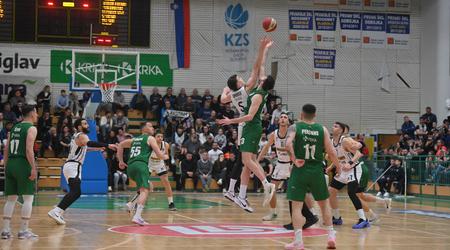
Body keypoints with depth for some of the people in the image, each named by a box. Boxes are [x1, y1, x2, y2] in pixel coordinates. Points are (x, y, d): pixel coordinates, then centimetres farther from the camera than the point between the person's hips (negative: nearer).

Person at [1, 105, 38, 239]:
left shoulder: (15, 128, 18)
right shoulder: (31, 128, -4)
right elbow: (29, 149, -16)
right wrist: (33, 168, -17)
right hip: (23, 164, -7)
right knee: (28, 198, -1)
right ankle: (23, 230, -3)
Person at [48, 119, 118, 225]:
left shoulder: (77, 136, 21)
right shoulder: (82, 136, -8)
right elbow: (89, 143, -31)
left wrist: (97, 148, 45)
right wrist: (107, 145, -37)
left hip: (70, 165, 10)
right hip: (73, 166, -10)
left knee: (75, 192, 16)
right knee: (75, 192, -20)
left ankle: (58, 212, 12)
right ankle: (55, 211, -30)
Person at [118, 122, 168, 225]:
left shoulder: (134, 139, 29)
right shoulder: (150, 138, 10)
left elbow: (121, 145, 25)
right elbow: (159, 155, 4)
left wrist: (121, 161, 26)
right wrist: (165, 157, 26)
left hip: (130, 166, 8)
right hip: (141, 165, -8)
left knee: (148, 187, 25)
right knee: (144, 190, -16)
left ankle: (131, 204, 10)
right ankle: (137, 216, -34)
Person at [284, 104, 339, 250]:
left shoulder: (295, 127, -1)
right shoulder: (322, 129, 3)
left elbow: (288, 144, -20)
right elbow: (330, 152, -1)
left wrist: (295, 160, -13)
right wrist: (340, 167, 13)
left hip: (300, 170, -2)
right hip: (317, 170, 2)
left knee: (296, 205, 1)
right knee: (324, 203, 18)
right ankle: (331, 237, 17)